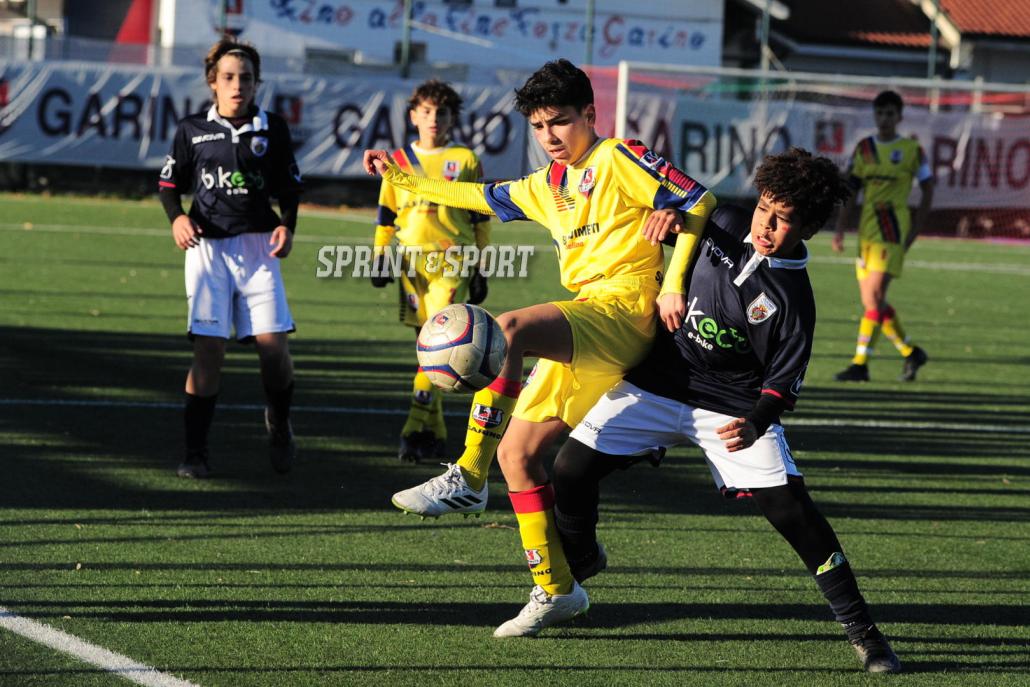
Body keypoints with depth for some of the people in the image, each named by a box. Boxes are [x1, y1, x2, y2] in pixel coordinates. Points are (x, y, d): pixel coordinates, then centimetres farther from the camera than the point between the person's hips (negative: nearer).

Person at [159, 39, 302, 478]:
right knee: (208, 348, -8)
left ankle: (279, 425, 21)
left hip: (257, 245, 1)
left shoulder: (271, 129, 7)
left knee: (273, 344, -8)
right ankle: (195, 453, -1)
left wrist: (287, 226, -1)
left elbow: (289, 186, 15)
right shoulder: (192, 130, 5)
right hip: (207, 245, -1)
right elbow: (169, 184, 10)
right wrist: (177, 218, -9)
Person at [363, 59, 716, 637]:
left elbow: (700, 201, -5)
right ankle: (555, 589, 7)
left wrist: (673, 289, -11)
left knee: (507, 328, -33)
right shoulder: (550, 186, 22)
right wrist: (400, 179, 36)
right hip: (585, 327, 9)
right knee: (517, 452, 1)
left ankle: (467, 480, -31)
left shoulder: (620, 160, -1)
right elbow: (483, 197, 35)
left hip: (625, 307, -9)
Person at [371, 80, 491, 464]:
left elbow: (480, 219, 7)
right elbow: (386, 216, 17)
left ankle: (417, 427, -19)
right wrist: (380, 256, 8)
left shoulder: (465, 161, 5)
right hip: (411, 260, 3)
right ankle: (435, 432, 13)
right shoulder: (399, 161, 12)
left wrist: (480, 269, 4)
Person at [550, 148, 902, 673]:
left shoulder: (792, 299, -16)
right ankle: (579, 560, 26)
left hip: (732, 407, -4)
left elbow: (783, 383, -14)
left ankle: (860, 629, -2)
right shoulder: (725, 224, -5)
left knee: (789, 507, -14)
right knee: (570, 469, -6)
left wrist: (754, 425, -32)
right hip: (655, 385, 4)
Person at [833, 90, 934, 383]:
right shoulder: (863, 148, 10)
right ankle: (911, 353, 24)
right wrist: (840, 228, 2)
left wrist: (915, 231, -1)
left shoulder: (911, 149, -1)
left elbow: (928, 190, 4)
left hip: (891, 229, -6)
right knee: (871, 301, 7)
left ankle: (860, 364, -17)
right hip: (866, 229, 6)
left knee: (874, 296, -15)